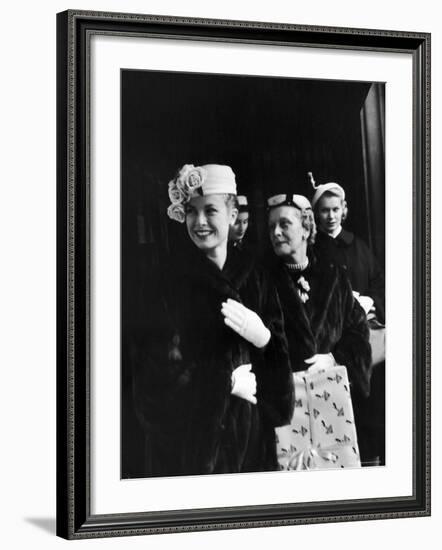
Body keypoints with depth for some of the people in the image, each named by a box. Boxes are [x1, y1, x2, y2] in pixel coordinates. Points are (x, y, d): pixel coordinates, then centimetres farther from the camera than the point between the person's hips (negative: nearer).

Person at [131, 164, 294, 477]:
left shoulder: (255, 278, 6)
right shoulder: (174, 282, -5)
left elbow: (280, 355, 5)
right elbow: (164, 368, -10)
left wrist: (263, 337, -15)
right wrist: (228, 383, -10)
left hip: (251, 427, 3)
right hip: (193, 431, -3)